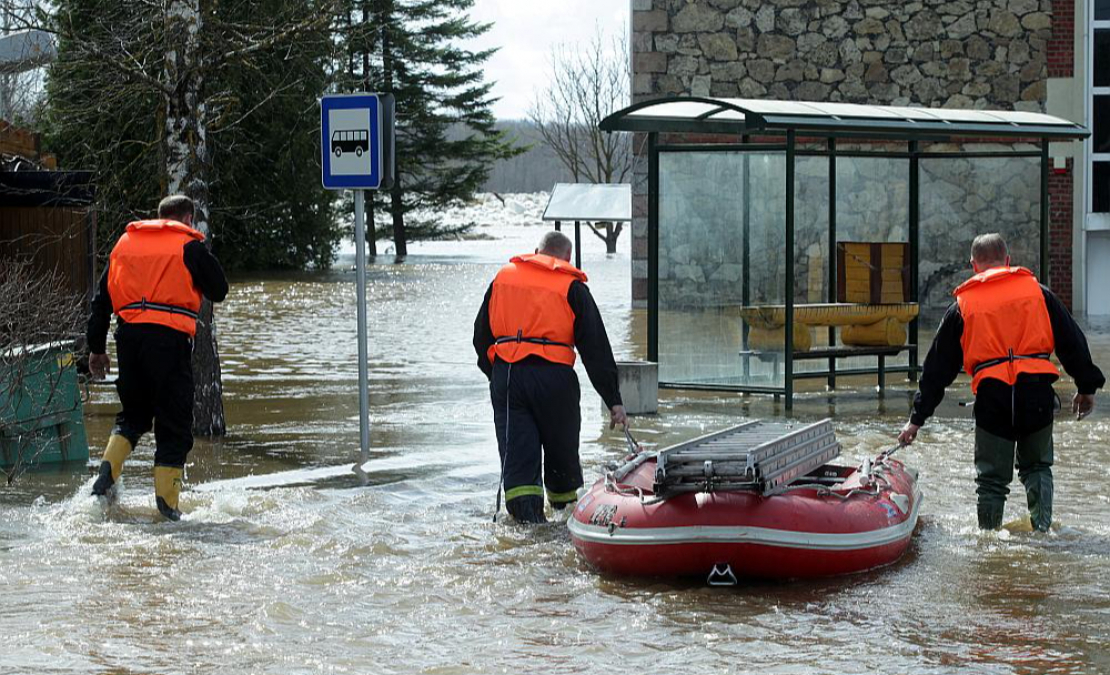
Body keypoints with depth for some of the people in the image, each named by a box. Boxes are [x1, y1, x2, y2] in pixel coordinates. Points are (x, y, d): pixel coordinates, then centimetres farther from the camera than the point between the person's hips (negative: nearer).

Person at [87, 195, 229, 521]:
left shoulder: (125, 242, 18)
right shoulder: (190, 245, 3)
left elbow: (102, 298, 17)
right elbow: (219, 291, 6)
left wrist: (97, 348, 21)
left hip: (129, 335, 5)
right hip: (171, 337, -5)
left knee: (132, 415, 23)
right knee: (174, 425, 2)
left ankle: (108, 470, 0)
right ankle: (167, 505, -2)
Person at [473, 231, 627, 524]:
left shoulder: (502, 277, 15)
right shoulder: (571, 286, 4)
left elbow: (481, 335, 18)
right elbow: (596, 348, 0)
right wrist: (614, 401, 1)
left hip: (505, 376, 2)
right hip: (553, 377, -2)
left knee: (516, 449, 1)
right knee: (562, 444, 15)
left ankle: (524, 508, -16)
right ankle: (564, 500, 30)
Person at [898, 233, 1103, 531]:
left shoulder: (962, 305, 12)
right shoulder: (1038, 292, 12)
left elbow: (938, 367, 14)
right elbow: (1072, 342, 11)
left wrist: (917, 418, 17)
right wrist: (1087, 387, 19)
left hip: (991, 396, -1)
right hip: (1037, 393, 1)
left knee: (991, 476, 10)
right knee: (1037, 466, 19)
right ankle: (1042, 526, 7)